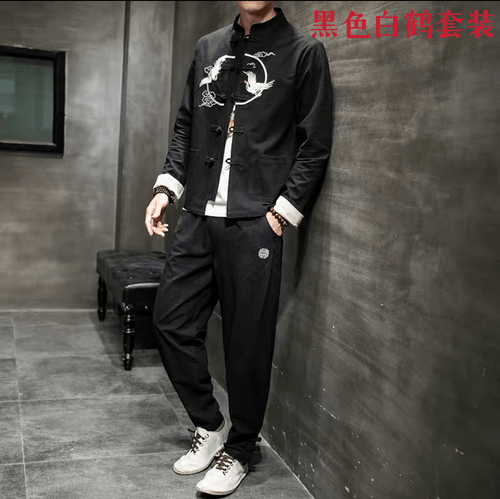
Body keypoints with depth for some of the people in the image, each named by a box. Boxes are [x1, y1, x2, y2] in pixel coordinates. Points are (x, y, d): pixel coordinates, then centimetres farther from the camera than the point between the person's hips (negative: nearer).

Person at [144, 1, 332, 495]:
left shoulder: (304, 51, 1)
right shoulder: (207, 47, 17)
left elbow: (315, 144, -3)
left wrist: (282, 212, -11)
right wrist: (166, 187, 7)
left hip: (254, 223, -5)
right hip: (198, 215, 6)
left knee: (248, 342, 1)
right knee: (171, 320, 6)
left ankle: (239, 450, 22)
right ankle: (210, 425, 27)